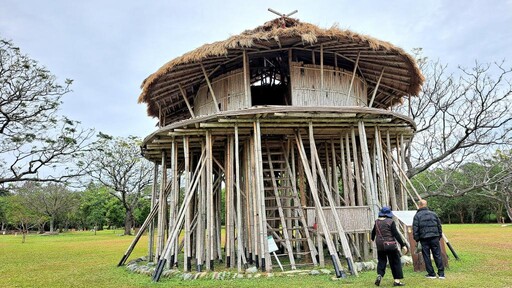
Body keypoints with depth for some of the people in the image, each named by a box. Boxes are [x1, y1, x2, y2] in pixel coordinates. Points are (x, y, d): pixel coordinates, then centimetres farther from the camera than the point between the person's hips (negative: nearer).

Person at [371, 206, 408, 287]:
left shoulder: (377, 222, 5)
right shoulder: (390, 222, -11)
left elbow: (373, 232, 22)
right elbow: (396, 234, -12)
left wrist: (372, 239, 42)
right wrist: (403, 245, -6)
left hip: (380, 245, 4)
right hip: (390, 245, -4)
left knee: (381, 261, 16)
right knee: (395, 262, 8)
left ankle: (379, 275, -3)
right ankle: (397, 280, 9)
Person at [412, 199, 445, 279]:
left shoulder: (417, 216, -3)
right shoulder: (433, 214, 10)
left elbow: (415, 229, -7)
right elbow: (439, 227, 13)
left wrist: (417, 239, 1)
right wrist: (439, 236, 19)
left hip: (424, 239, -3)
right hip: (435, 238, 3)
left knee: (427, 257, 5)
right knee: (437, 255, 8)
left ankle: (431, 274, 9)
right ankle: (441, 273, 8)